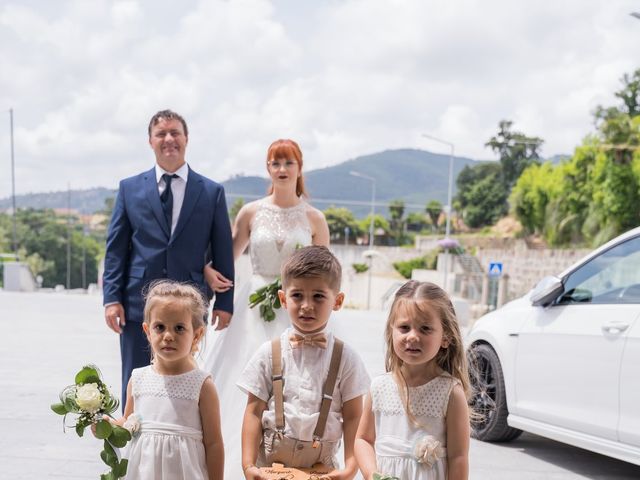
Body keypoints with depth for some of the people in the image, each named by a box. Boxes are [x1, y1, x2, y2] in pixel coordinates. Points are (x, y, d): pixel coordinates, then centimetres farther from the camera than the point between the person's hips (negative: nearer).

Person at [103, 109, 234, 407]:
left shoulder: (212, 192, 5)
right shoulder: (129, 188, 7)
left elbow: (222, 251, 5)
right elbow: (116, 248, 6)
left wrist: (224, 302, 1)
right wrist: (112, 298, -3)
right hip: (138, 305, 1)